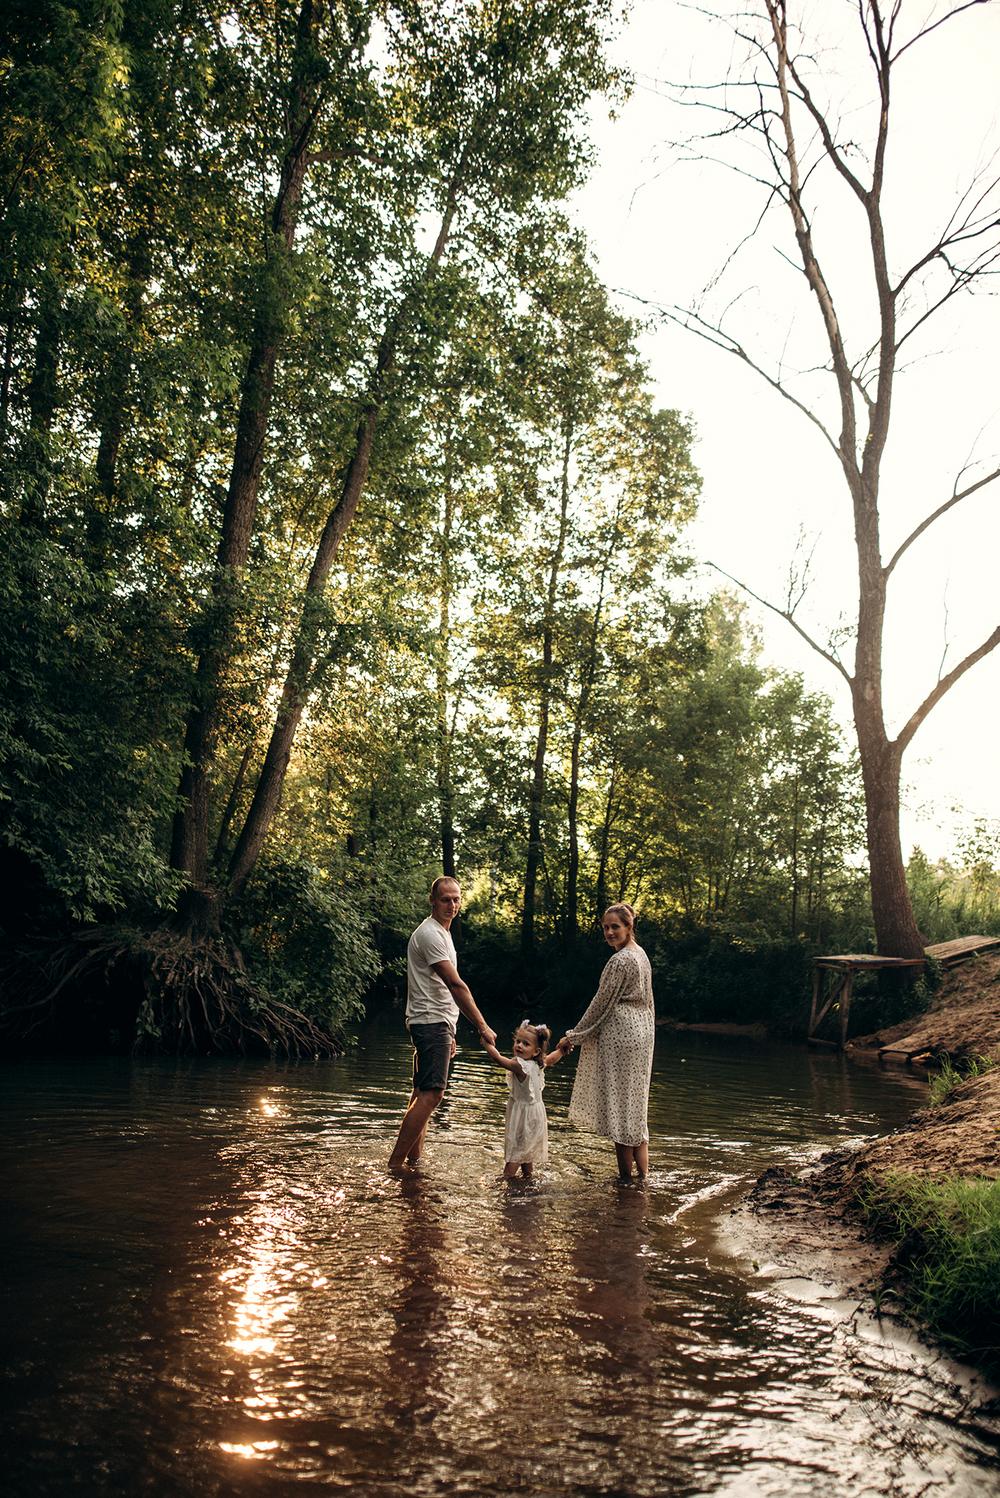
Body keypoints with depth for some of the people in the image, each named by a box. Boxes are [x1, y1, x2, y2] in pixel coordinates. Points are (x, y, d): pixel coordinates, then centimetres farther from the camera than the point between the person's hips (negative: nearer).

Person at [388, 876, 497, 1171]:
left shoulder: (441, 933, 19)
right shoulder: (430, 934, -15)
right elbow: (456, 985, -20)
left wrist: (447, 1032, 23)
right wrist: (483, 1028, -20)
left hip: (437, 1024, 11)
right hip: (432, 1023, -11)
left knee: (423, 1092, 11)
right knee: (431, 1093, -15)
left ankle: (413, 1160, 16)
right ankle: (395, 1163, -13)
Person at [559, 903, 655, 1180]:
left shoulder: (619, 961, -17)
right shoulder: (640, 954, 12)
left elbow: (601, 1004, -13)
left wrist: (574, 1035, -4)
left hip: (619, 1035, -10)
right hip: (641, 1033, 10)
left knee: (619, 1104, -3)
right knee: (635, 1102, 13)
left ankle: (626, 1176, 3)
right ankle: (643, 1174, 16)